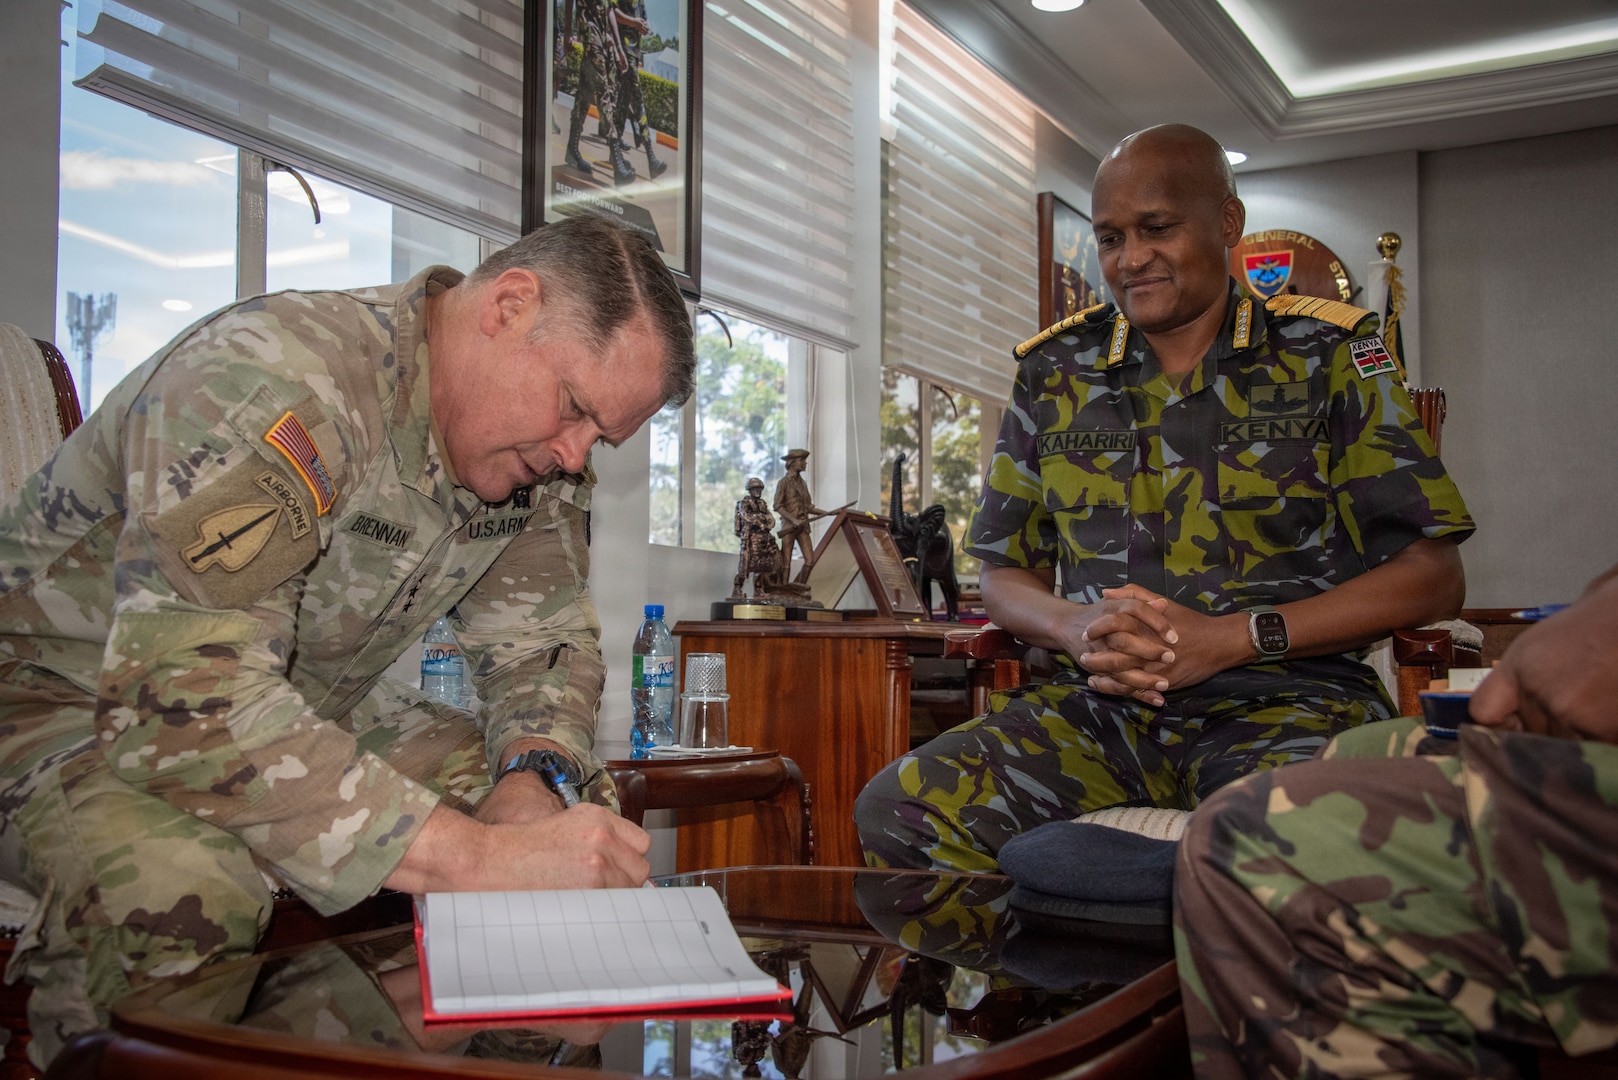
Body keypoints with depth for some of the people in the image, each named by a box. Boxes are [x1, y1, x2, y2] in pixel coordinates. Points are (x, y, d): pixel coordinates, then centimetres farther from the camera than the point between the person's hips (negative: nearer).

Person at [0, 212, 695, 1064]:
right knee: (187, 897, -37)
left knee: (582, 805, -9)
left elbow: (543, 643, 5)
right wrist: (480, 859, -43)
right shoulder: (271, 382, -31)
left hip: (302, 706, 7)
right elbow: (189, 700, -39)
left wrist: (532, 783, -19)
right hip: (69, 698, -6)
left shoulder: (539, 456, -5)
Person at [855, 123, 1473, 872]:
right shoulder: (1056, 373, 15)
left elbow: (1432, 575, 0)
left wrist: (1230, 637, -12)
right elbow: (1005, 573, 19)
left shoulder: (1326, 358, 6)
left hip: (1287, 698, -2)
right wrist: (1077, 629, -7)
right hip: (1099, 705, 3)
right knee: (896, 810, -24)